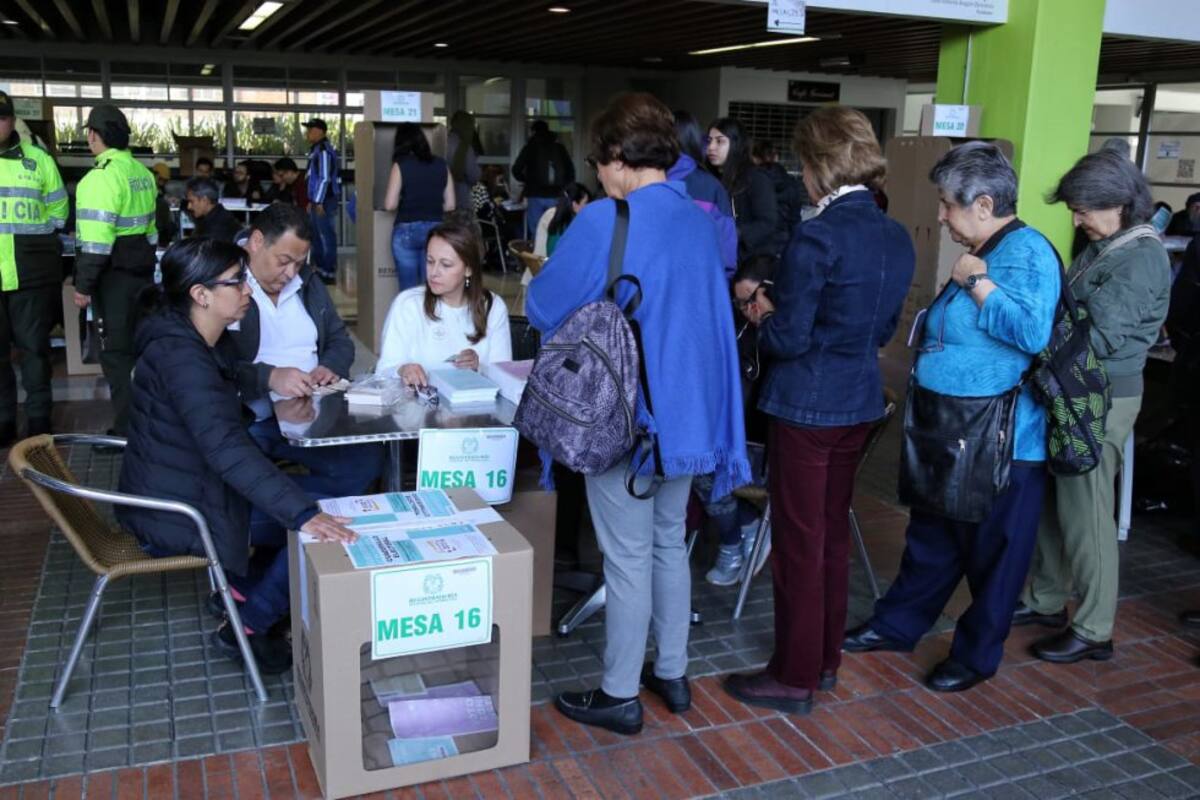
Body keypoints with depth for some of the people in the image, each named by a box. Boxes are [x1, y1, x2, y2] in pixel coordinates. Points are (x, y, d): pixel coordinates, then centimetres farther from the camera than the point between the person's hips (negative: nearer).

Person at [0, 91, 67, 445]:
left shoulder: (38, 159, 4)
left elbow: (57, 210, 10)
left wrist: (33, 239, 3)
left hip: (31, 270, -1)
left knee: (33, 345, 6)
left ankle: (39, 420, 16)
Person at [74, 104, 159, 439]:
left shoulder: (103, 175, -18)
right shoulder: (142, 172, 11)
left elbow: (96, 238, -22)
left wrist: (84, 284, -18)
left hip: (115, 272, -9)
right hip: (142, 266, 9)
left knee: (116, 349, -3)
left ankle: (128, 429, -1)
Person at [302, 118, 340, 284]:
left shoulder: (324, 150, -15)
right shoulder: (315, 150, 16)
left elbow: (325, 178, -20)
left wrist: (319, 202, -20)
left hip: (325, 201, -10)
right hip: (318, 200, 10)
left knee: (327, 236, -5)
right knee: (316, 236, 16)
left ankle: (329, 273, -1)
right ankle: (319, 268, 26)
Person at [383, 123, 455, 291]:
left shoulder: (400, 165, -4)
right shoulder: (441, 165, 5)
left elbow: (390, 205, -8)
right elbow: (450, 205, 6)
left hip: (407, 230, -3)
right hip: (435, 230, 3)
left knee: (409, 288, 5)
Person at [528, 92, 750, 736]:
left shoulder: (605, 222, -17)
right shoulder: (699, 221, 5)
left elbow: (542, 306, -10)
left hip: (624, 414, -7)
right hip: (686, 407, 7)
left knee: (627, 557, 4)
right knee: (669, 543, 19)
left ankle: (619, 695, 18)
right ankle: (671, 672, 32)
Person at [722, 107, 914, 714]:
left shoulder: (817, 238, -20)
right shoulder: (897, 238, 5)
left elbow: (788, 339, -18)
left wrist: (763, 317, 3)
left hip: (806, 407, -8)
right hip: (860, 403, 8)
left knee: (798, 542, 3)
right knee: (833, 533, 19)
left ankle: (794, 677, 16)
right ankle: (826, 659, 32)